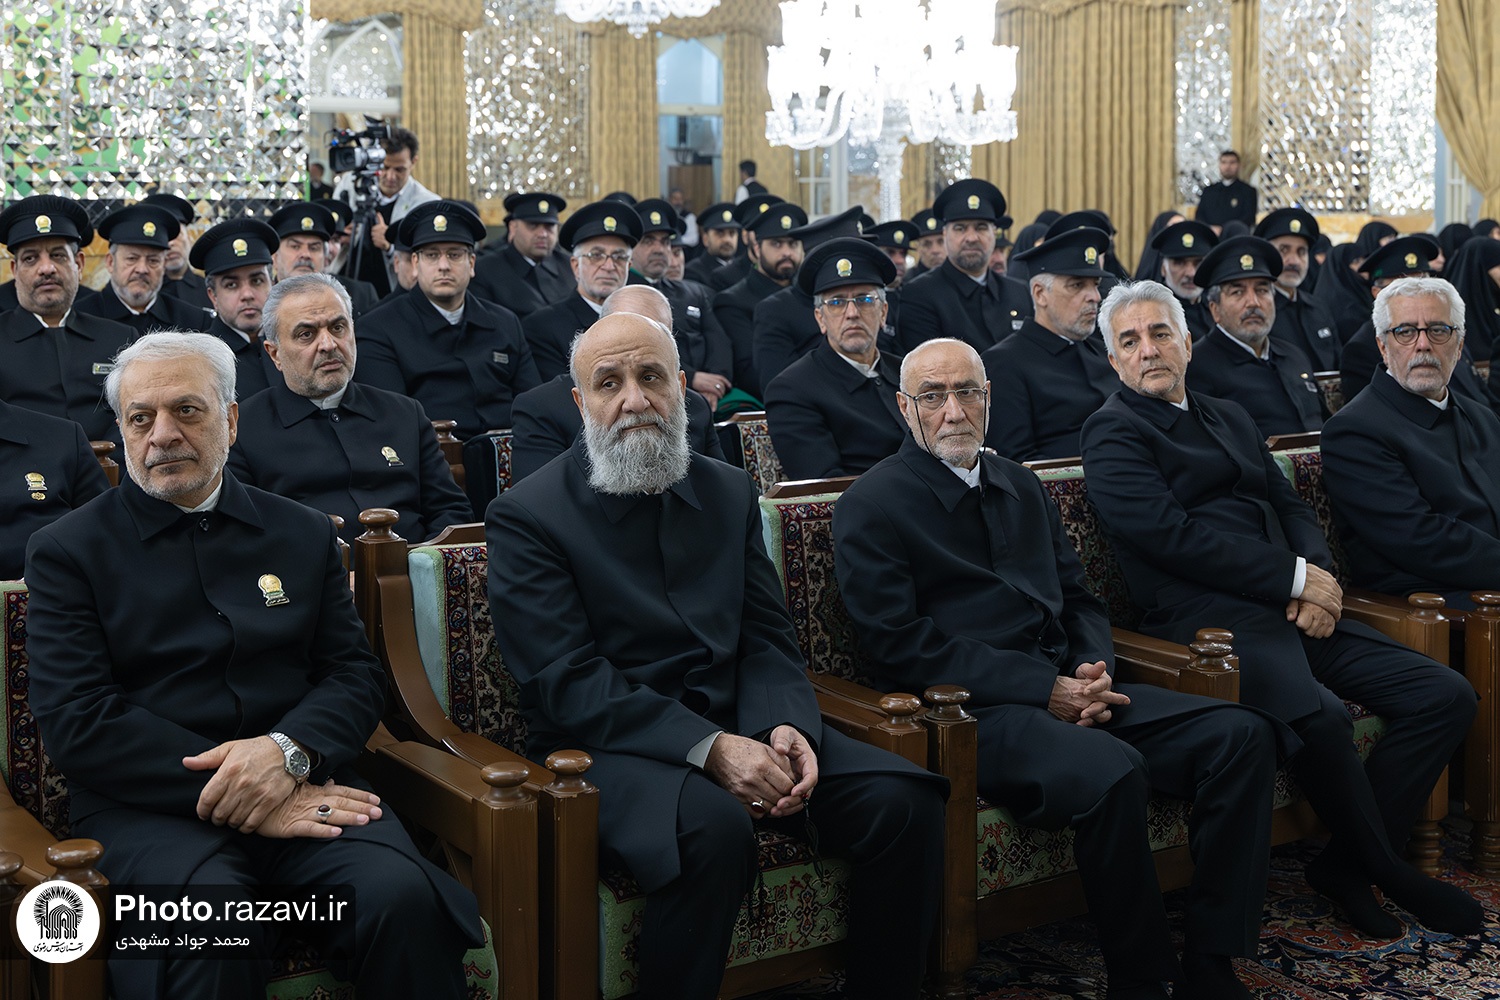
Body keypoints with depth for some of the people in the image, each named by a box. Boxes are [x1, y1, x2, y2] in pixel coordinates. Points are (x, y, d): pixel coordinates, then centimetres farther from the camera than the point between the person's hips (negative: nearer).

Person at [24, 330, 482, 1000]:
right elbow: (76, 722, -3)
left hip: (297, 786, 3)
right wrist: (233, 797, -14)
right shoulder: (68, 551, 8)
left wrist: (288, 750, -12)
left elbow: (356, 675, 12)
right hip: (149, 805, -2)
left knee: (402, 894, -29)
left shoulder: (304, 534, 18)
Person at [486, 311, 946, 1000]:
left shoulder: (730, 492, 14)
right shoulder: (527, 516, -3)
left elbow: (767, 639, 11)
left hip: (737, 729, 6)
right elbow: (566, 683, -12)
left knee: (903, 800, -16)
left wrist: (785, 724, -12)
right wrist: (709, 748, -22)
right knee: (713, 828, -36)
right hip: (611, 745, -5)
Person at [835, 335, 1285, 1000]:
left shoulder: (1019, 486, 21)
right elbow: (901, 644, -10)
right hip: (976, 711, -7)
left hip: (1068, 689, 7)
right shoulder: (871, 508, -1)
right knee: (1111, 770, -35)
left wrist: (1093, 671, -1)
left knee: (1242, 735, -11)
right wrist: (1044, 690, -15)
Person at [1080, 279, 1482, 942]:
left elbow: (1293, 509, 20)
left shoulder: (1230, 417, 26)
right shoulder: (1112, 433, 2)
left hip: (1294, 612, 8)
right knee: (1321, 715, -34)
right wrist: (1295, 577, -11)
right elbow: (1172, 536, -11)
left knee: (1447, 695, -6)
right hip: (1209, 619, -8)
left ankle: (1346, 864, 0)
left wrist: (1319, 578, -2)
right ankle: (1386, 869, -8)